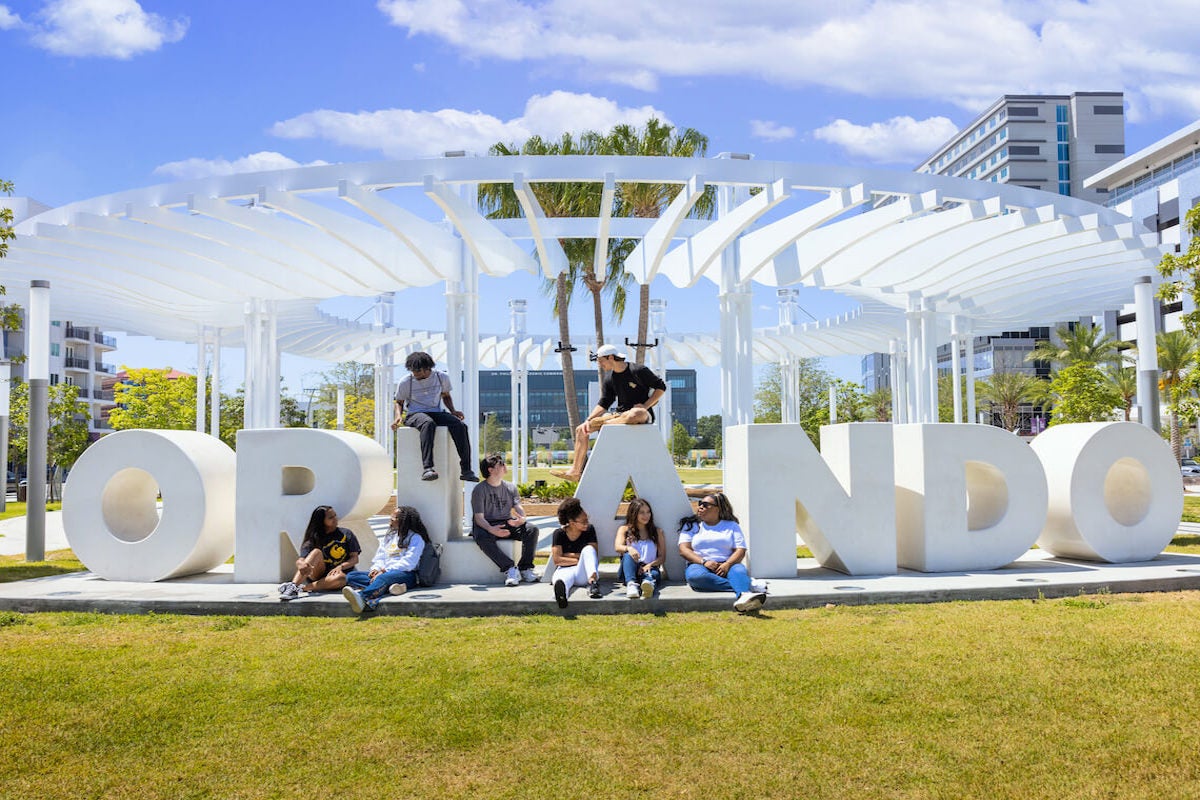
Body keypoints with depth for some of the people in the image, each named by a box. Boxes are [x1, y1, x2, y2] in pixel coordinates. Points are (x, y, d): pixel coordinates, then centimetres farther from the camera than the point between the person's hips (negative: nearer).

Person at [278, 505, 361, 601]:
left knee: (341, 578, -38)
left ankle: (303, 588, -34)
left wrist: (341, 567, -15)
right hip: (318, 575, 0)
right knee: (316, 552, -29)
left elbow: (355, 558, 6)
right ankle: (293, 585, -45)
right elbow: (299, 561, -8)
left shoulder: (345, 534, 10)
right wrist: (301, 565, -34)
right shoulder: (314, 538, 6)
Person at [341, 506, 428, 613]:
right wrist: (376, 569, -4)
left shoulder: (416, 538, 2)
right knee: (351, 576, -14)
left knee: (383, 578, -39)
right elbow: (379, 557, 19)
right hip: (383, 573, 7)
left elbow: (408, 563, -9)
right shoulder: (389, 536, 26)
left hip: (405, 575, -7)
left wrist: (385, 571, -18)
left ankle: (361, 597, -70)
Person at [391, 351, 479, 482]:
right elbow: (399, 402, 14)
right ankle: (427, 468, -54)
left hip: (436, 412, 3)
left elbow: (446, 396, 23)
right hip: (414, 415, -3)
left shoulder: (441, 377, 7)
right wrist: (398, 416, -7)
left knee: (460, 425, -27)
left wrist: (453, 410, 5)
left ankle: (466, 470, -27)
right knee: (428, 423, -41)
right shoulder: (406, 382, 1)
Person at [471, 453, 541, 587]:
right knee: (482, 538, -39)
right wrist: (491, 529, -33)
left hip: (507, 524, 4)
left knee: (532, 529, -21)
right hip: (486, 526, -4)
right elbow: (479, 517, -12)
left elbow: (518, 508, 5)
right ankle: (510, 569, -36)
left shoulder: (510, 488, 10)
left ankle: (525, 568, -21)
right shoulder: (479, 490, -6)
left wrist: (522, 519, -21)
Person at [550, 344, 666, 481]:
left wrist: (646, 405, -15)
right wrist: (589, 420, -3)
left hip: (642, 415, -7)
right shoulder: (609, 378, 10)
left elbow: (661, 387, -4)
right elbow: (603, 403, 12)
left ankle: (604, 424, -19)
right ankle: (575, 471, 0)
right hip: (620, 414, 7)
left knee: (635, 414, -46)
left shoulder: (638, 371, -10)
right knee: (581, 429, 1)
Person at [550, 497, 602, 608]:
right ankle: (561, 588, -81)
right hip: (565, 569, -2)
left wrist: (569, 555, -3)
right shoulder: (559, 533, 0)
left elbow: (594, 554, -2)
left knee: (588, 548, -27)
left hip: (583, 572, 3)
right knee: (563, 576, -41)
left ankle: (592, 580, -53)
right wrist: (579, 560, -8)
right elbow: (557, 560, -8)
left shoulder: (589, 530, 6)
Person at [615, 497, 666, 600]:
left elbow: (662, 556, 9)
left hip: (649, 568, 0)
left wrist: (650, 565, -12)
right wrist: (629, 548, -30)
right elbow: (617, 547, -6)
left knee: (654, 573, -36)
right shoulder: (624, 530, 14)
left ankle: (649, 584, -74)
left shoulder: (657, 532, 17)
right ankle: (631, 584, -60)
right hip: (628, 572, 0)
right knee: (628, 555, -33)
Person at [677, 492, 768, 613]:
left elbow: (740, 550, 5)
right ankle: (748, 585, -36)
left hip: (725, 566, 1)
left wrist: (727, 564, -17)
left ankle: (744, 596, -66)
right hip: (699, 565, -1)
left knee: (739, 569, -33)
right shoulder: (691, 525, 16)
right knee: (695, 575, -36)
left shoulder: (732, 526, 17)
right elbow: (683, 550, 3)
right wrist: (704, 562, -14)